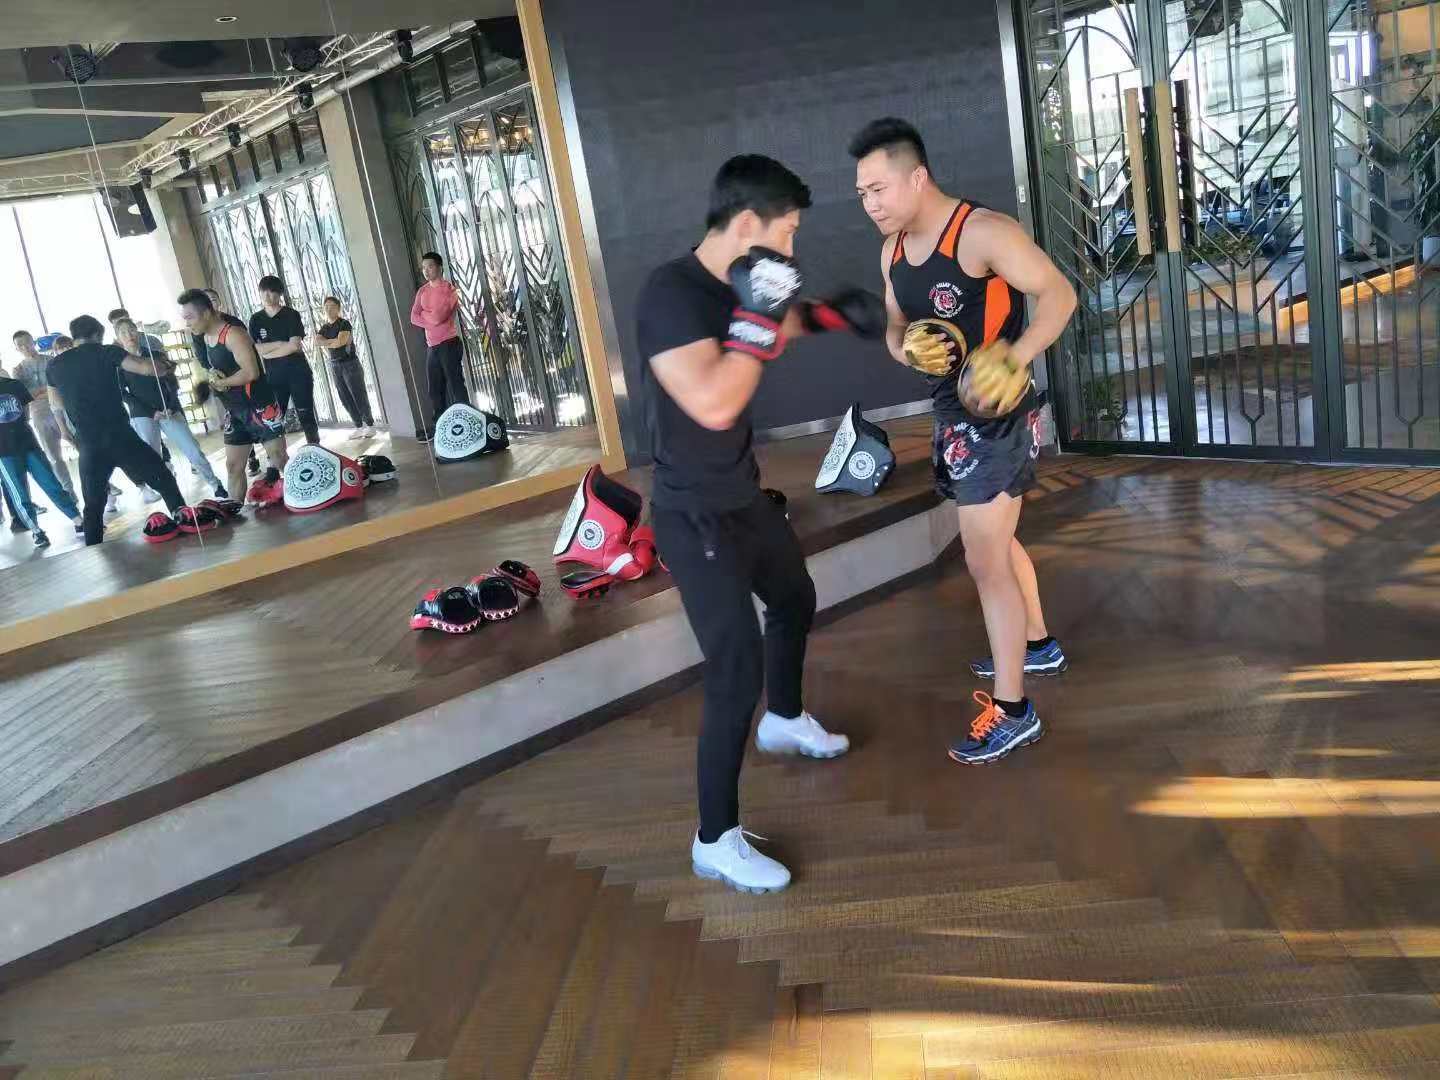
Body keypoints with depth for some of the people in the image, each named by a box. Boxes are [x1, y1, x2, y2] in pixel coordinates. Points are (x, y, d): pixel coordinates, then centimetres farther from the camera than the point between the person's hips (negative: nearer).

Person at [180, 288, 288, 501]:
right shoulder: (206, 338, 10)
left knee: (279, 459, -3)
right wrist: (212, 380, -1)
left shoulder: (233, 334, -18)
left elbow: (251, 372, -27)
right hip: (234, 412, 9)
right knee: (233, 466, 8)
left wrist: (221, 383, -14)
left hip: (259, 408, -8)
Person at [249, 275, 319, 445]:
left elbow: (295, 346, -14)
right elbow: (255, 349, -4)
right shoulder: (256, 319, 6)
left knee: (306, 416, 1)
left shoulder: (291, 315, -2)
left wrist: (267, 352, -8)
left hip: (298, 373, -3)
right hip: (274, 377, 3)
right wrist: (282, 343, -10)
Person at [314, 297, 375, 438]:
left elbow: (341, 341, -19)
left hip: (350, 363, -7)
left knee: (359, 396, -5)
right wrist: (334, 341, -15)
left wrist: (325, 343, -5)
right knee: (345, 399, 5)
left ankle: (370, 425, 3)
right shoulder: (324, 328, 13)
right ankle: (359, 427, 11)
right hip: (335, 365, 7)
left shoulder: (344, 323, -5)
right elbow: (317, 341, -4)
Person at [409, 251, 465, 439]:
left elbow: (438, 316, -20)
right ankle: (437, 427, 18)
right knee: (435, 388, 11)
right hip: (431, 345, 8)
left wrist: (423, 313, -1)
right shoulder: (422, 291, 13)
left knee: (455, 385, -8)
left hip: (448, 344, -8)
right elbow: (413, 317, 4)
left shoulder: (449, 289, -10)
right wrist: (432, 322, -11)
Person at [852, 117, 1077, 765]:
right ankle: (1038, 646, 44)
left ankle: (1013, 712, 2)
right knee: (996, 541, 23)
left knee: (985, 561, -8)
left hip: (997, 416, -9)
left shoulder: (983, 233, -19)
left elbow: (1059, 295, -19)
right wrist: (902, 346, -10)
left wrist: (1013, 360, -33)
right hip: (953, 412, 9)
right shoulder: (893, 249, 7)